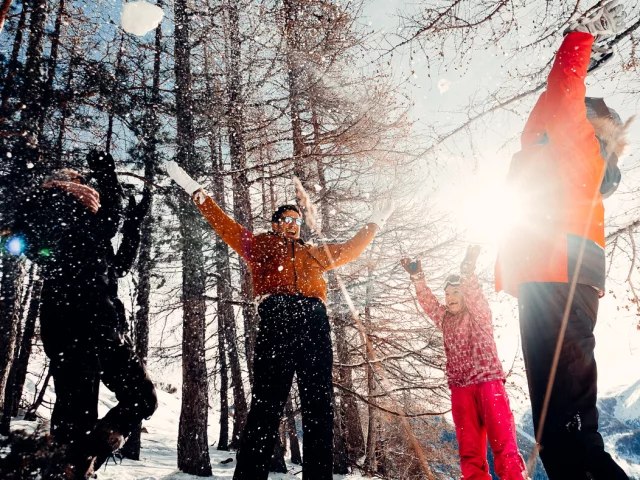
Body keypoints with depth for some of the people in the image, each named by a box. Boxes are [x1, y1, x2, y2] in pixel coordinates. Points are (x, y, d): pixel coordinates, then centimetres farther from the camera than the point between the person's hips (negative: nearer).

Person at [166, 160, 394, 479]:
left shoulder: (316, 253, 33)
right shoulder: (260, 244, 26)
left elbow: (349, 249, 42)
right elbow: (223, 224, 26)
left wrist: (374, 223, 49)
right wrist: (196, 192, 27)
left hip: (315, 320, 3)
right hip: (276, 318, -3)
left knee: (319, 404, -3)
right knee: (267, 400, -10)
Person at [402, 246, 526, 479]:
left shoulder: (480, 313, 7)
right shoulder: (445, 319, 17)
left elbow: (473, 293, -10)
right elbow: (427, 301, 3)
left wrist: (468, 270, -26)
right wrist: (417, 276, -12)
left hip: (488, 381, -4)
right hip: (460, 387, 4)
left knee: (503, 443, -9)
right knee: (469, 449, 2)